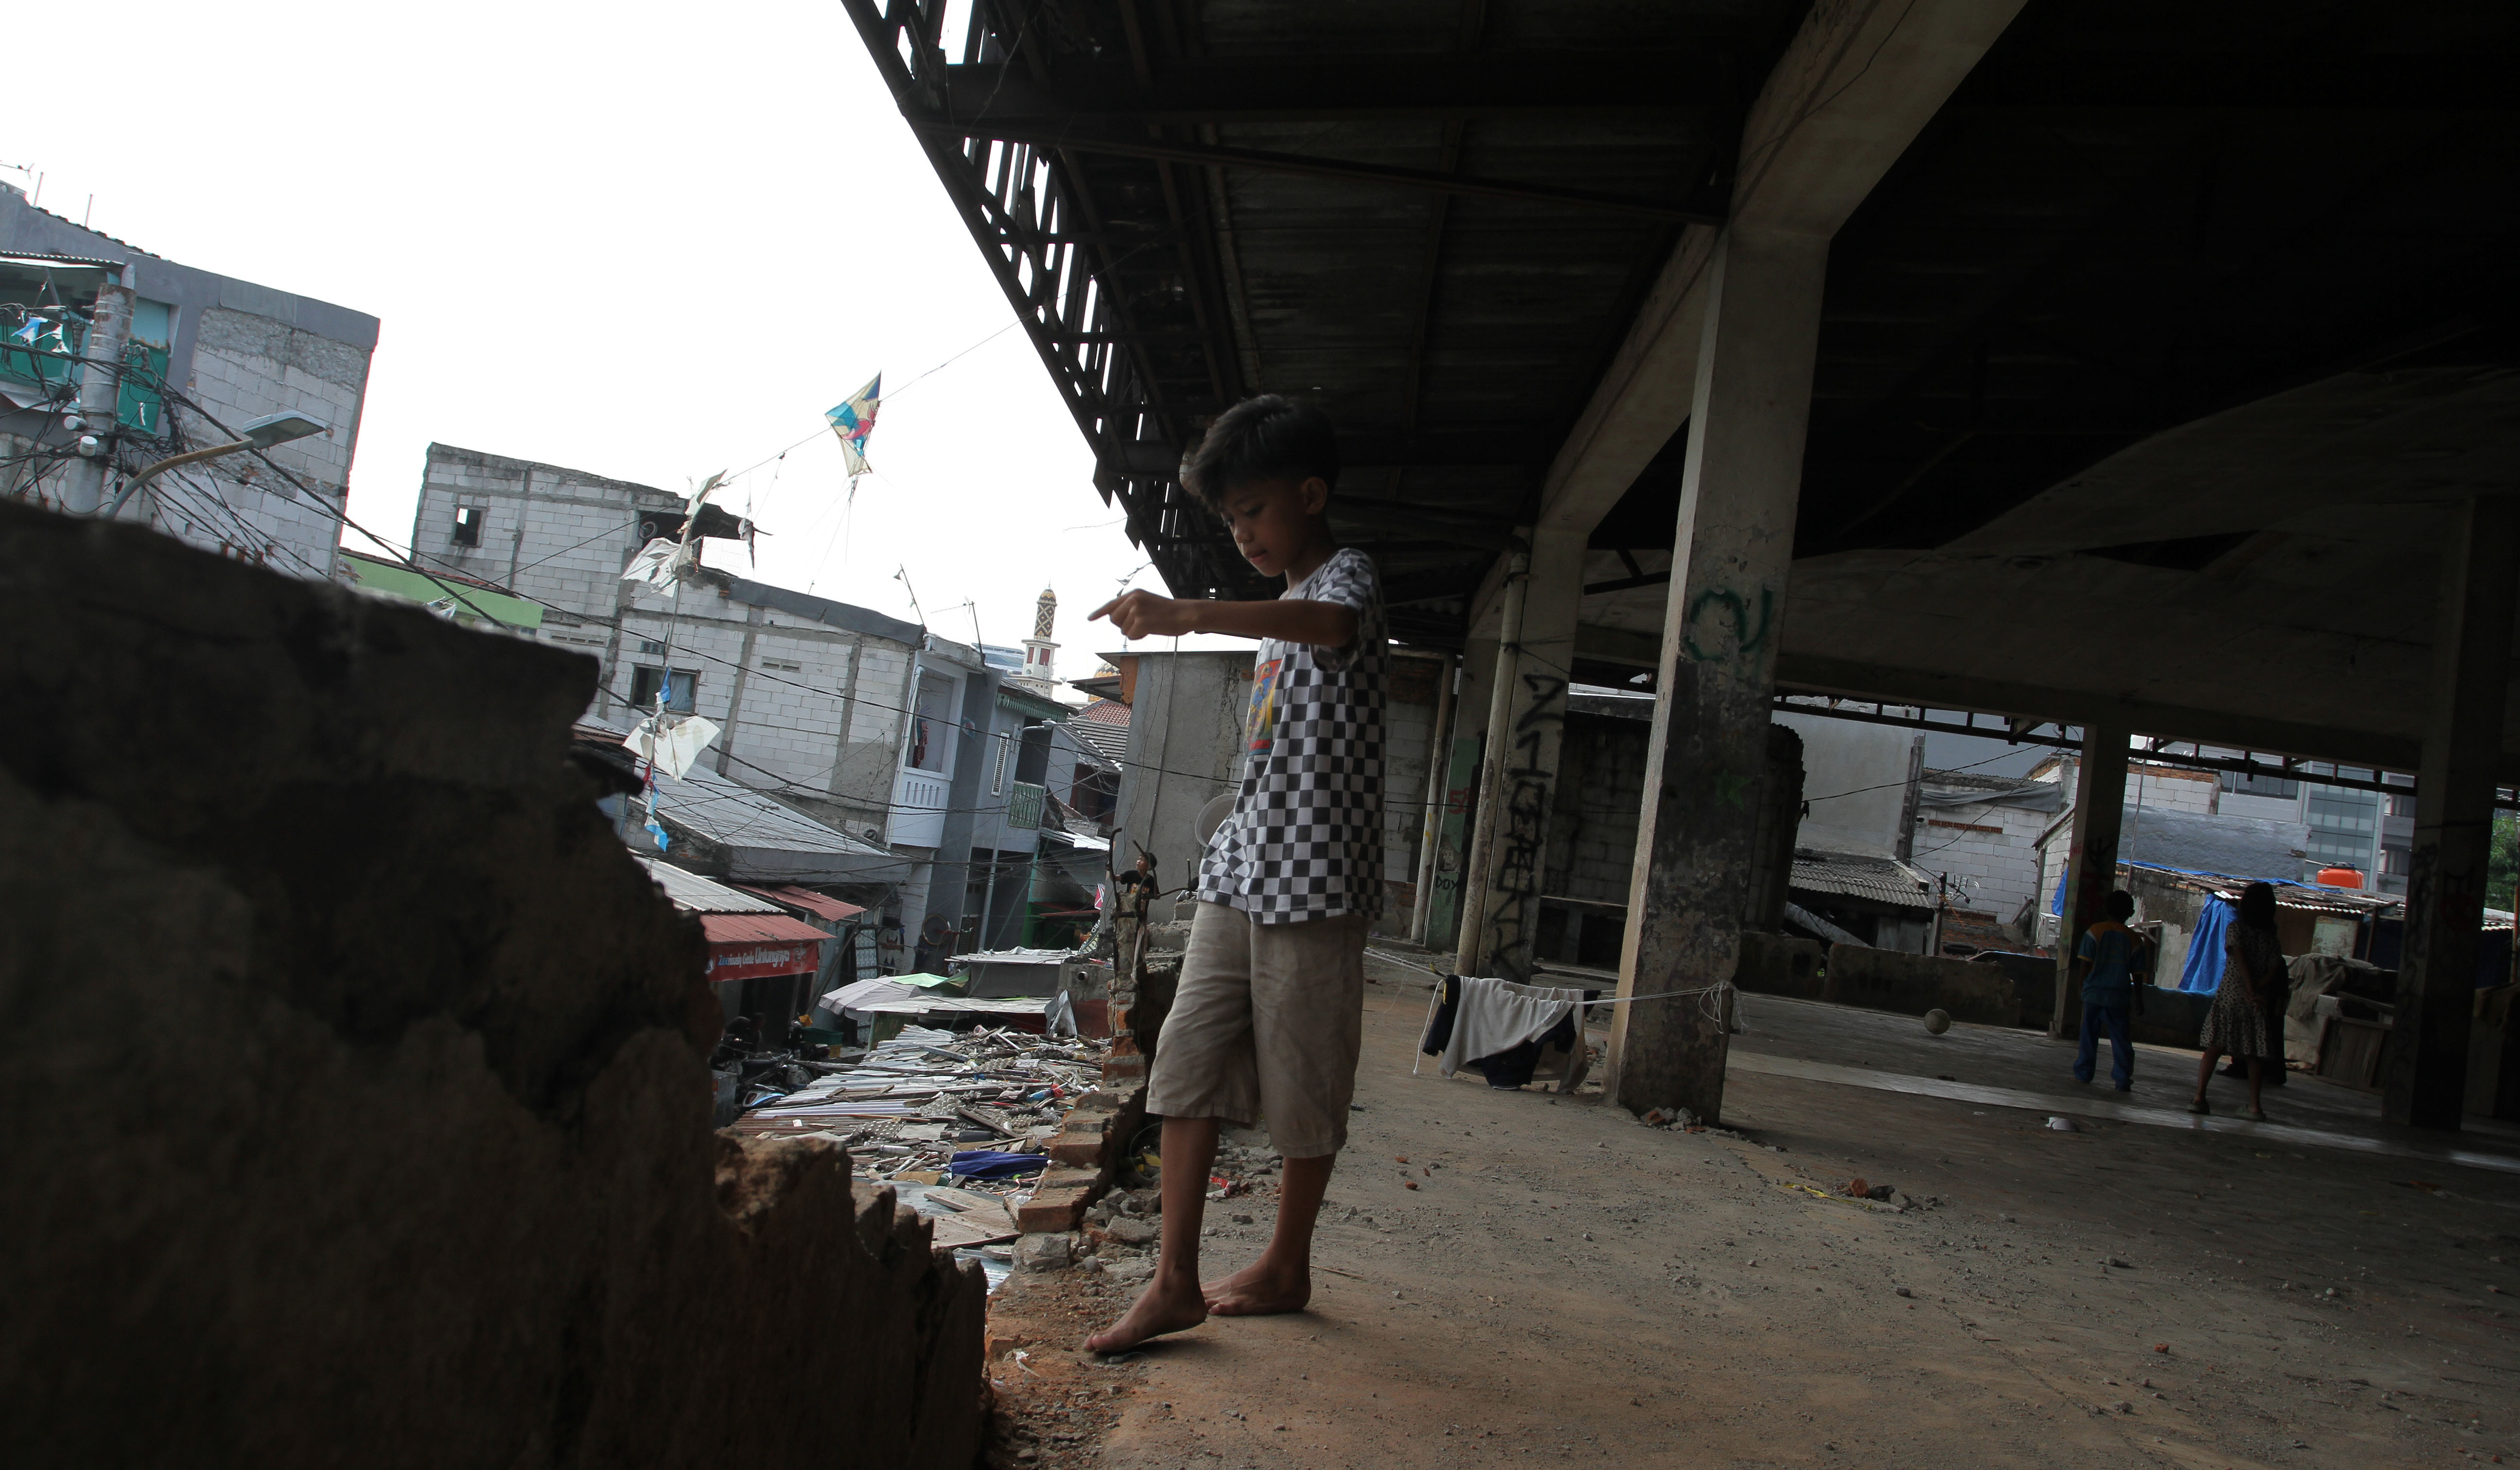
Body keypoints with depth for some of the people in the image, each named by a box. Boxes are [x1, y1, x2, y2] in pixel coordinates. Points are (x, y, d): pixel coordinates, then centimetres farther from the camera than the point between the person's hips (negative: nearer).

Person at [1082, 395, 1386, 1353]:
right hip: (1238, 873, 8)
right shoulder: (1279, 614, 21)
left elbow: (1331, 624, -34)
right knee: (1188, 1065, 1)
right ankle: (1175, 1280, 4)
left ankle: (1286, 1266, 20)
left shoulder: (1347, 576, -7)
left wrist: (1187, 614, -47)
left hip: (1311, 879, -8)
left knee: (1304, 1088, 3)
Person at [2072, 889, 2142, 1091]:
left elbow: (2085, 965, -5)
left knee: (2089, 1036, 8)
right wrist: (2138, 1001, 11)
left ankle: (2083, 1073, 12)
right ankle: (2122, 1079, 5)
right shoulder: (2134, 940, 0)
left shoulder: (2095, 931, -3)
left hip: (2094, 993, 0)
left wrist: (2083, 987, 6)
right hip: (2119, 998, 1)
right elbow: (2137, 974, 3)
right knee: (2120, 1039, 6)